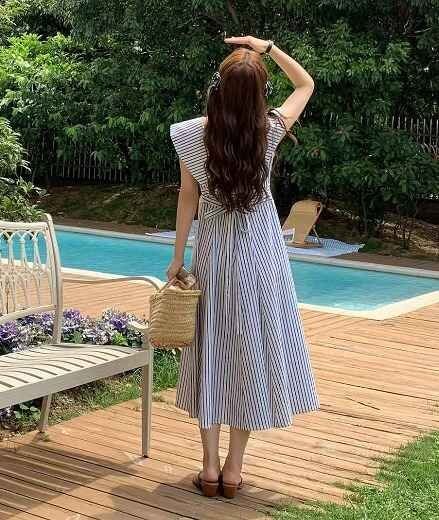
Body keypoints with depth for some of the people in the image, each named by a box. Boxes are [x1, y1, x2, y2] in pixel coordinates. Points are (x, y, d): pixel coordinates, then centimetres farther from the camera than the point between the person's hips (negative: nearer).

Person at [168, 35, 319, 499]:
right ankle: (233, 470, 12)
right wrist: (267, 47, 4)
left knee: (212, 351, 10)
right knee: (251, 351, 7)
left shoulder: (194, 134, -10)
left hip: (212, 252, 1)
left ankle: (210, 468, 14)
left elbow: (188, 197, -2)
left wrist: (177, 257, 7)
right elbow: (306, 83, 5)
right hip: (258, 252, -1)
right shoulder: (269, 130, -12)